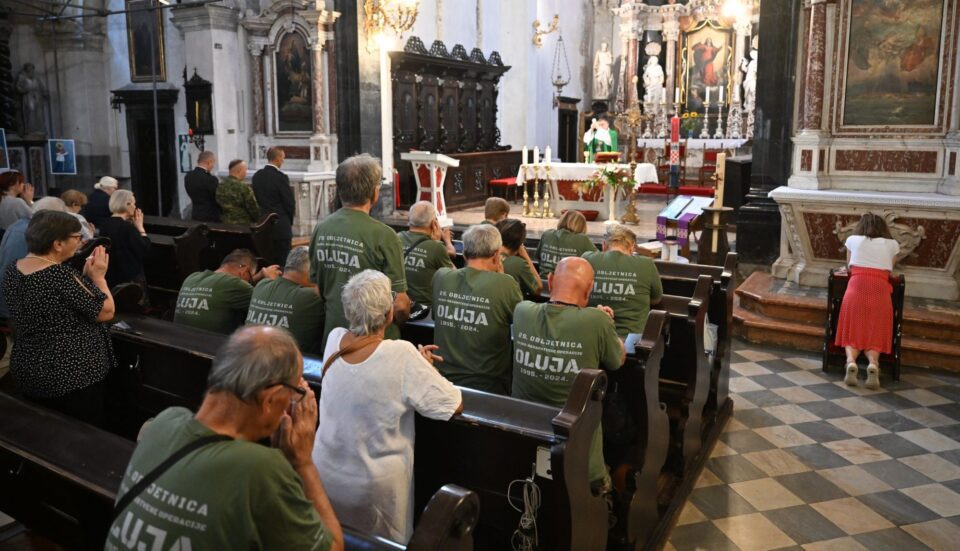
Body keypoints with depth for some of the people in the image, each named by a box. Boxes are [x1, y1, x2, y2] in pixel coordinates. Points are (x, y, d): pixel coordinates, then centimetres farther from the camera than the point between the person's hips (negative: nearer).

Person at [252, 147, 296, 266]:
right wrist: (290, 221, 5)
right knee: (282, 261, 0)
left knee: (267, 260, 13)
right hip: (281, 225, -7)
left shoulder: (257, 176, 5)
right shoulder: (281, 177, -16)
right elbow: (289, 202, -12)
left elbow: (256, 198, 10)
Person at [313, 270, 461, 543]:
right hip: (372, 487, -4)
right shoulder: (401, 354, -25)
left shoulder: (334, 339, -9)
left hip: (324, 474, 4)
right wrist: (424, 367, -2)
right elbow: (455, 405, -16)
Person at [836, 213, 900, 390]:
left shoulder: (852, 240, 15)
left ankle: (851, 361, -22)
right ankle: (873, 363, -22)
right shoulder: (892, 244, 16)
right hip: (880, 291, 0)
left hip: (856, 289, 0)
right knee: (875, 336, 7)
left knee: (852, 334, 7)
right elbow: (889, 270, 21)